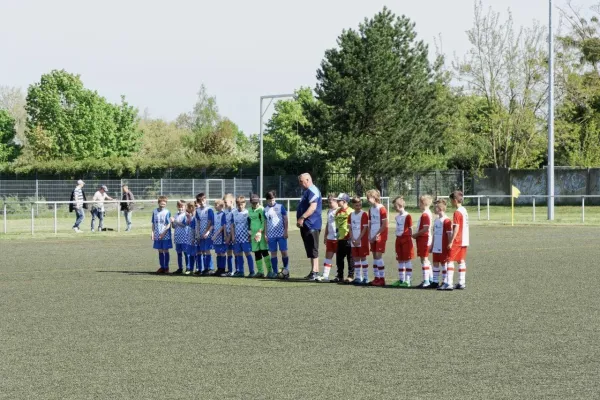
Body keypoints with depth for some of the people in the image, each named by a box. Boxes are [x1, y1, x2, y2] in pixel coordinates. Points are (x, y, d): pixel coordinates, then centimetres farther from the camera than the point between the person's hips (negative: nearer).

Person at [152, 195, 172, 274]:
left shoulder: (167, 212, -7)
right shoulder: (155, 211, 5)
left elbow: (169, 224, -9)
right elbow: (153, 223, 12)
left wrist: (163, 233, -16)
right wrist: (153, 233, 4)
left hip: (165, 235, -4)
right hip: (157, 235, 4)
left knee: (165, 251, 1)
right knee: (160, 251, 9)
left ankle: (166, 267, 8)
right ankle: (162, 267, 17)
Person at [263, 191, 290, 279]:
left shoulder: (280, 207, 1)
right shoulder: (265, 210, 8)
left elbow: (285, 219, 2)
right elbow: (265, 223, 13)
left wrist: (286, 231, -4)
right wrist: (265, 234, 7)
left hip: (281, 234, -3)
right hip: (271, 235, 3)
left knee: (284, 252, -4)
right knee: (273, 253, 4)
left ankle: (286, 270, 6)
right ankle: (275, 272, 8)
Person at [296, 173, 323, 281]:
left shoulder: (312, 191, -13)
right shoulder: (306, 191, 20)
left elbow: (313, 207, -24)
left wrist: (302, 218, -25)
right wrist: (300, 220, 18)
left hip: (312, 225, -11)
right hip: (306, 225, 11)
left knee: (313, 249, -10)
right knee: (310, 250, 13)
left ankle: (315, 271, -11)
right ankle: (314, 271, 18)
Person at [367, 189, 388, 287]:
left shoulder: (381, 209, -12)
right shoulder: (371, 209, 12)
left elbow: (384, 225, -14)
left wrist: (376, 235, -14)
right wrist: (370, 236, 5)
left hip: (380, 236, -8)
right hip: (373, 237, 8)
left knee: (378, 256, -10)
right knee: (375, 257, 9)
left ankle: (382, 279, -6)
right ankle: (376, 278, 14)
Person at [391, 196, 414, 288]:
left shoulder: (407, 216, -9)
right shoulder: (397, 217, 13)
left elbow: (410, 229, -7)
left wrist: (410, 237, -10)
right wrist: (397, 238, 12)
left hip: (406, 239, -8)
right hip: (398, 239, 8)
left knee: (407, 260, -4)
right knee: (400, 260, 10)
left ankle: (407, 280, -3)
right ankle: (401, 279, 15)